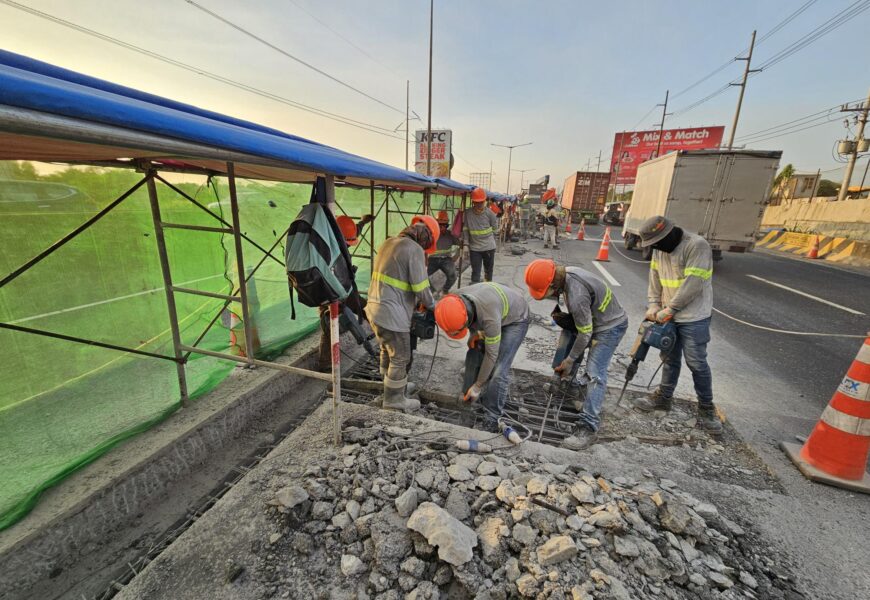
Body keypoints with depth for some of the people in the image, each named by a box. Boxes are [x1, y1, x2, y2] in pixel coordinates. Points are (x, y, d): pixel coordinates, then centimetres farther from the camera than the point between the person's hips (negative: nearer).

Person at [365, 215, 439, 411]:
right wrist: (432, 305, 4)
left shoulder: (387, 244, 12)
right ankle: (394, 398, 24)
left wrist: (415, 301, 15)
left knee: (387, 351, 25)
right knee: (400, 357, 9)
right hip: (391, 314, -9)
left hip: (375, 308, 9)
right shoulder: (415, 250, -14)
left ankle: (389, 389, 43)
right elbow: (421, 288, -15)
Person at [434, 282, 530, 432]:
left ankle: (492, 419, -5)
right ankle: (467, 400, 19)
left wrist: (477, 387, -20)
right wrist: (475, 332, -15)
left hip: (515, 320, -7)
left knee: (498, 369, -16)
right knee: (473, 356, 1)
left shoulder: (489, 316, -44)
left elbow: (491, 354, -30)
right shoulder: (454, 301, -24)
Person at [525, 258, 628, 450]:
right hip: (589, 320, 9)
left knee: (594, 375, -16)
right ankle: (573, 394, 35)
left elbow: (585, 333, -25)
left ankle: (588, 429, -11)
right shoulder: (565, 273, -11)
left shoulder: (576, 295, -37)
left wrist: (570, 360, -13)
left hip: (610, 326, -9)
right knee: (560, 362, 9)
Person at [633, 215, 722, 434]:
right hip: (668, 316, 7)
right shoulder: (659, 250, 4)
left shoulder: (697, 246, -18)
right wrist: (654, 306, -3)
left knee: (697, 363, 2)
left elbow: (692, 284, -23)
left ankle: (706, 408, 19)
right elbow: (655, 281, 7)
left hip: (694, 319, -6)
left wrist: (670, 309, -18)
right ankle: (663, 397, 30)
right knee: (670, 359, 16)